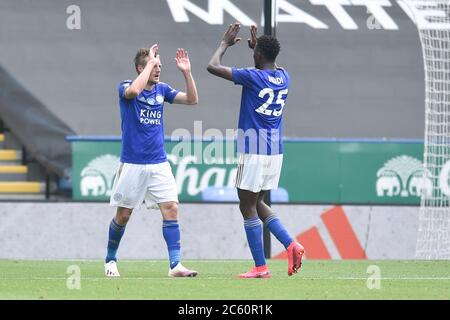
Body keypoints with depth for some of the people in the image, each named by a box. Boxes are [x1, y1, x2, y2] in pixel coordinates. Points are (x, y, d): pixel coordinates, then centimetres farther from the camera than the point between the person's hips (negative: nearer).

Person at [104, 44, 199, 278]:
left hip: (159, 164, 4)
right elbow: (133, 90, -31)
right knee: (123, 214, 6)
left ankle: (175, 264, -13)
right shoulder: (125, 88, -7)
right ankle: (110, 260, 26)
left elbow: (192, 100, 3)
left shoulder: (161, 89, 7)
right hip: (132, 164, -4)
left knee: (171, 208, -10)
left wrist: (186, 73, -10)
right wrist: (150, 62, -23)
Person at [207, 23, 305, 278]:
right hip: (276, 150, 7)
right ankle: (291, 245, -1)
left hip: (254, 150, -7)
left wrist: (225, 44, 6)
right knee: (257, 203, 18)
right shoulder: (284, 78, 7)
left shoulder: (253, 77, -13)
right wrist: (257, 44, 35)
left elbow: (213, 67, -9)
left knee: (248, 206, 1)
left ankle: (261, 267, -1)